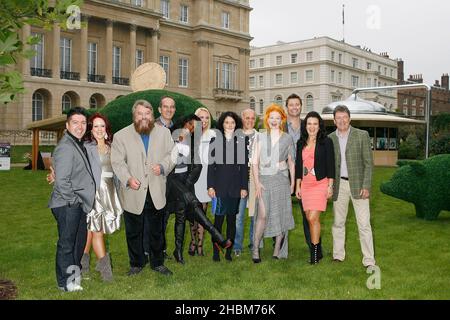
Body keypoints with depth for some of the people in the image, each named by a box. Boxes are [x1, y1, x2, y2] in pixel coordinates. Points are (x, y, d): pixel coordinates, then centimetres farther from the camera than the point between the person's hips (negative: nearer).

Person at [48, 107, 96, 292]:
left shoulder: (79, 145, 13)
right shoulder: (65, 147, -18)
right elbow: (61, 181, -23)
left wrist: (80, 201, 12)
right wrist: (73, 200, -15)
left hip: (78, 204, 10)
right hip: (67, 206, -10)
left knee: (80, 240, 20)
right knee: (66, 243, 2)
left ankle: (75, 273, 37)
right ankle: (66, 282, 15)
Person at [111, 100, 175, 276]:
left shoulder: (163, 132, 5)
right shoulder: (121, 136, -3)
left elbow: (171, 154, 6)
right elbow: (117, 162, -6)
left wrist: (163, 166, -15)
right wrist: (128, 179, -22)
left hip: (156, 192, 2)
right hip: (133, 193, -2)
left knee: (156, 231, 15)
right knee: (133, 232, 11)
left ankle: (157, 263, 30)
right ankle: (136, 264, 27)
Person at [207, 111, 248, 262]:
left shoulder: (240, 142, 7)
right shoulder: (215, 140, 4)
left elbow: (244, 166, 6)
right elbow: (211, 164, 2)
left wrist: (244, 187, 0)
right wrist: (210, 186, -5)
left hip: (235, 186, 2)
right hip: (220, 186, -1)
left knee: (232, 219, 6)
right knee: (218, 219, -3)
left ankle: (229, 252, 14)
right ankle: (215, 252, 6)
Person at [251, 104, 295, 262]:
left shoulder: (287, 139, 9)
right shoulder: (261, 137, 7)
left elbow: (291, 162, 12)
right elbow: (255, 161, 3)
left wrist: (293, 182, 6)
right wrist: (257, 182, -6)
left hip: (281, 179, 1)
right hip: (264, 179, -1)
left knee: (280, 215, 2)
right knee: (263, 214, -11)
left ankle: (277, 252, 10)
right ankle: (255, 249, -2)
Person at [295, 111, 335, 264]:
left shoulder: (326, 142, -2)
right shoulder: (301, 143, 11)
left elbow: (330, 165, -4)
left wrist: (330, 186, -7)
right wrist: (297, 186, 12)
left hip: (320, 183, -5)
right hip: (305, 185, 5)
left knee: (313, 218, -12)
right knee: (310, 219, 7)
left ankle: (314, 252, -1)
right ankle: (317, 250, 19)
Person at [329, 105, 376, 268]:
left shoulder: (362, 135, -3)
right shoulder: (330, 138, 6)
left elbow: (368, 163, -4)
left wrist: (366, 186, -11)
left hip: (358, 184, -3)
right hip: (339, 185, 3)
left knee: (364, 224, -4)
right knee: (338, 222, 11)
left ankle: (369, 261, 1)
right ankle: (338, 255, 23)